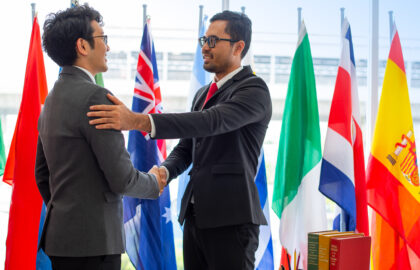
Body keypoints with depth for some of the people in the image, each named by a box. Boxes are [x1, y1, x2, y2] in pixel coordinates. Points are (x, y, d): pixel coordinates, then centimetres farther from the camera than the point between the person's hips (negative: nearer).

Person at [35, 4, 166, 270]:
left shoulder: (52, 100, 12)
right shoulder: (95, 97, -17)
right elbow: (121, 178, -18)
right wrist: (154, 183, 2)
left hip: (60, 235, 9)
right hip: (93, 240, -9)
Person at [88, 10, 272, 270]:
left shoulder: (254, 89, -9)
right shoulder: (202, 94, 19)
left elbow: (212, 121, -26)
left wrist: (138, 121, -35)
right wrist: (164, 172, -5)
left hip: (231, 219, -8)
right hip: (195, 215, 8)